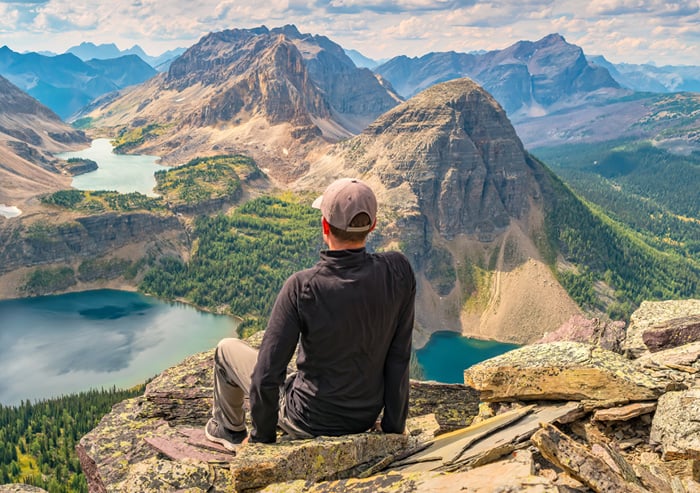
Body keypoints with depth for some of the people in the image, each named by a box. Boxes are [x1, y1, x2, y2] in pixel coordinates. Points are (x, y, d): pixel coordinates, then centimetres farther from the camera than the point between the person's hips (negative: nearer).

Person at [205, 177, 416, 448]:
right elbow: (399, 357, -12)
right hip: (365, 418, 4)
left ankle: (229, 429, 44)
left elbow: (266, 375, -24)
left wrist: (262, 436, -6)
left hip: (310, 422, -4)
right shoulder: (398, 272, -18)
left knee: (227, 349, 19)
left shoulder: (302, 286, -28)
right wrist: (393, 427, 0)